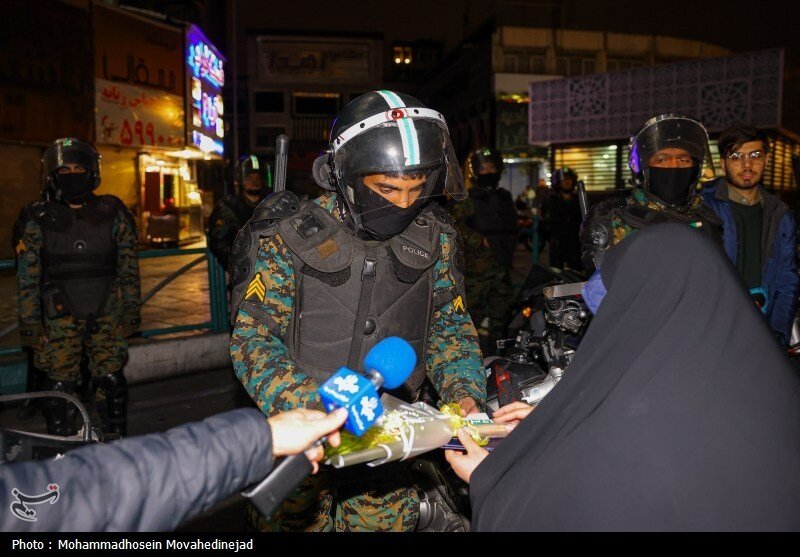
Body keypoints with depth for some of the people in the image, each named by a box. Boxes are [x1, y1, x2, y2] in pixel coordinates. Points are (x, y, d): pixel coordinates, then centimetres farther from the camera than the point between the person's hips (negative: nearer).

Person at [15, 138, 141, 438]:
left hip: (106, 314, 1)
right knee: (60, 385, 2)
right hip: (60, 316, 0)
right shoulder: (38, 220, 1)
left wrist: (131, 309, 3)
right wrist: (29, 322, 0)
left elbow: (129, 267, 6)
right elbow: (27, 276, 3)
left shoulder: (113, 213, 3)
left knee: (112, 380, 4)